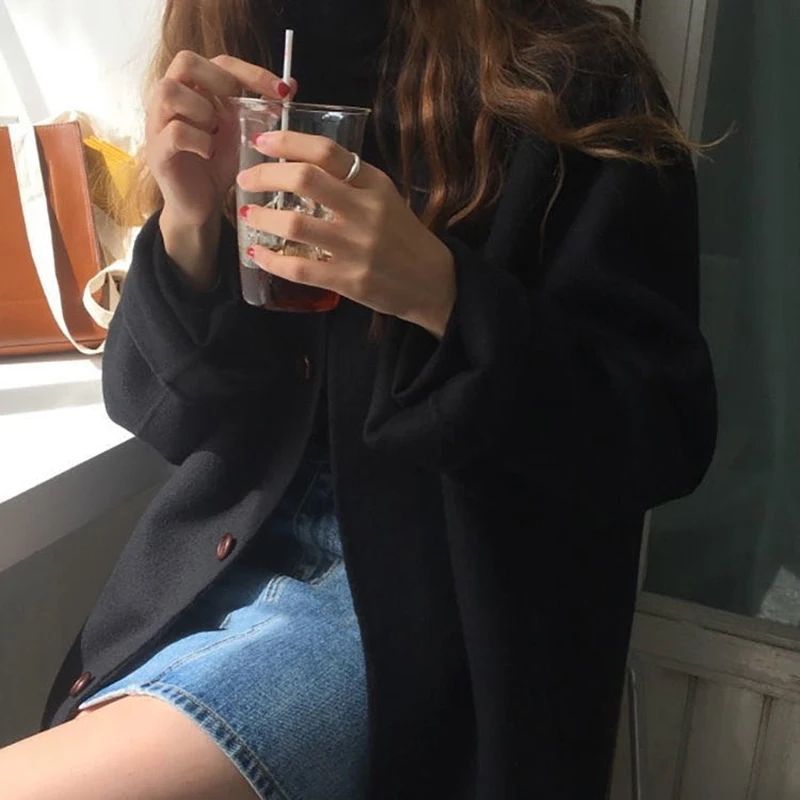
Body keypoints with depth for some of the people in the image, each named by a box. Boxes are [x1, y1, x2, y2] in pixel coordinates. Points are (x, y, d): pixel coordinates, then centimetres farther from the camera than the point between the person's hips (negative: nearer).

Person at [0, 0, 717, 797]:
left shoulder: (573, 86, -8)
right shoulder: (239, 97, 6)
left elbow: (665, 432, -11)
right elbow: (164, 413, 5)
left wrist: (441, 293, -25)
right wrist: (188, 223, -13)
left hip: (424, 601, -5)